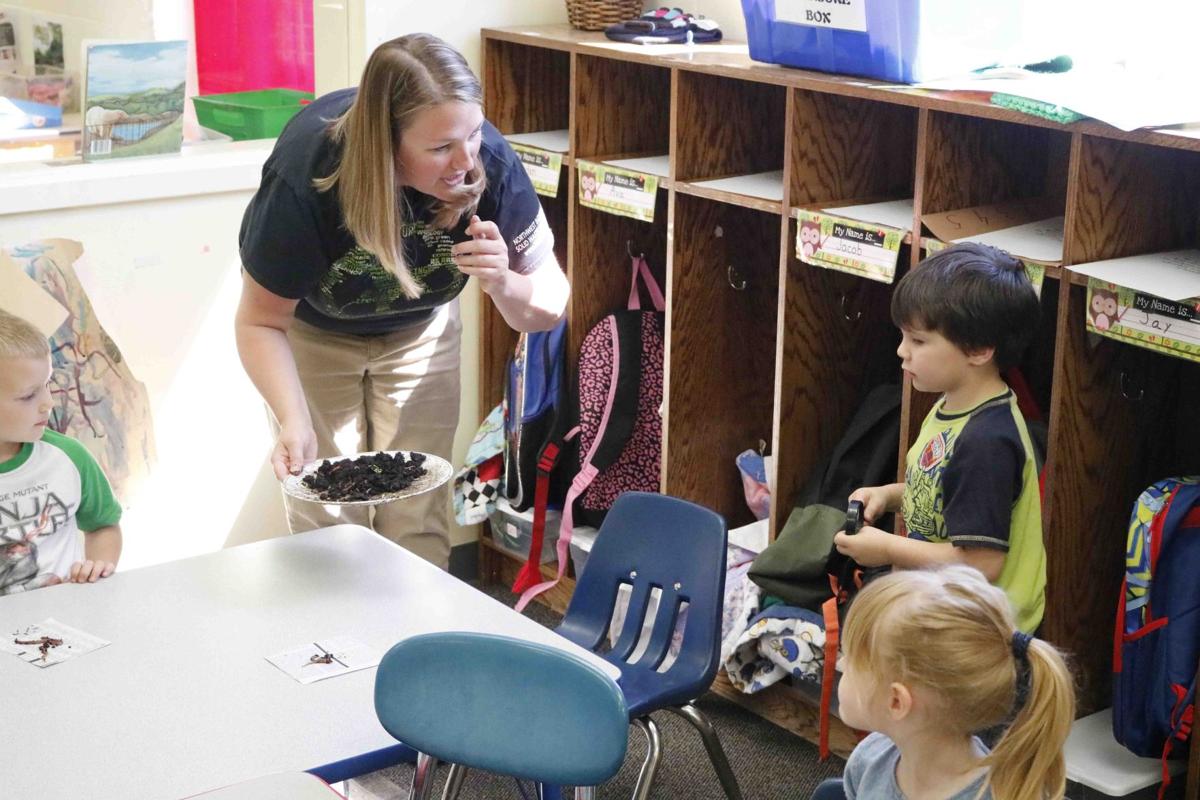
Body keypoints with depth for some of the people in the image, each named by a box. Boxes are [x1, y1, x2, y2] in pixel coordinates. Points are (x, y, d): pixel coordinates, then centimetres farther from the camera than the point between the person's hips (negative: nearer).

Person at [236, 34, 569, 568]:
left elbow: (548, 310, -18)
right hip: (310, 328, -2)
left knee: (418, 524, 0)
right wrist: (293, 421, -38)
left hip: (419, 329, 2)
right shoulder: (304, 180, -37)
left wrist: (502, 282, -41)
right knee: (328, 525, -1)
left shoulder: (491, 163, -32)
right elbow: (262, 322, -21)